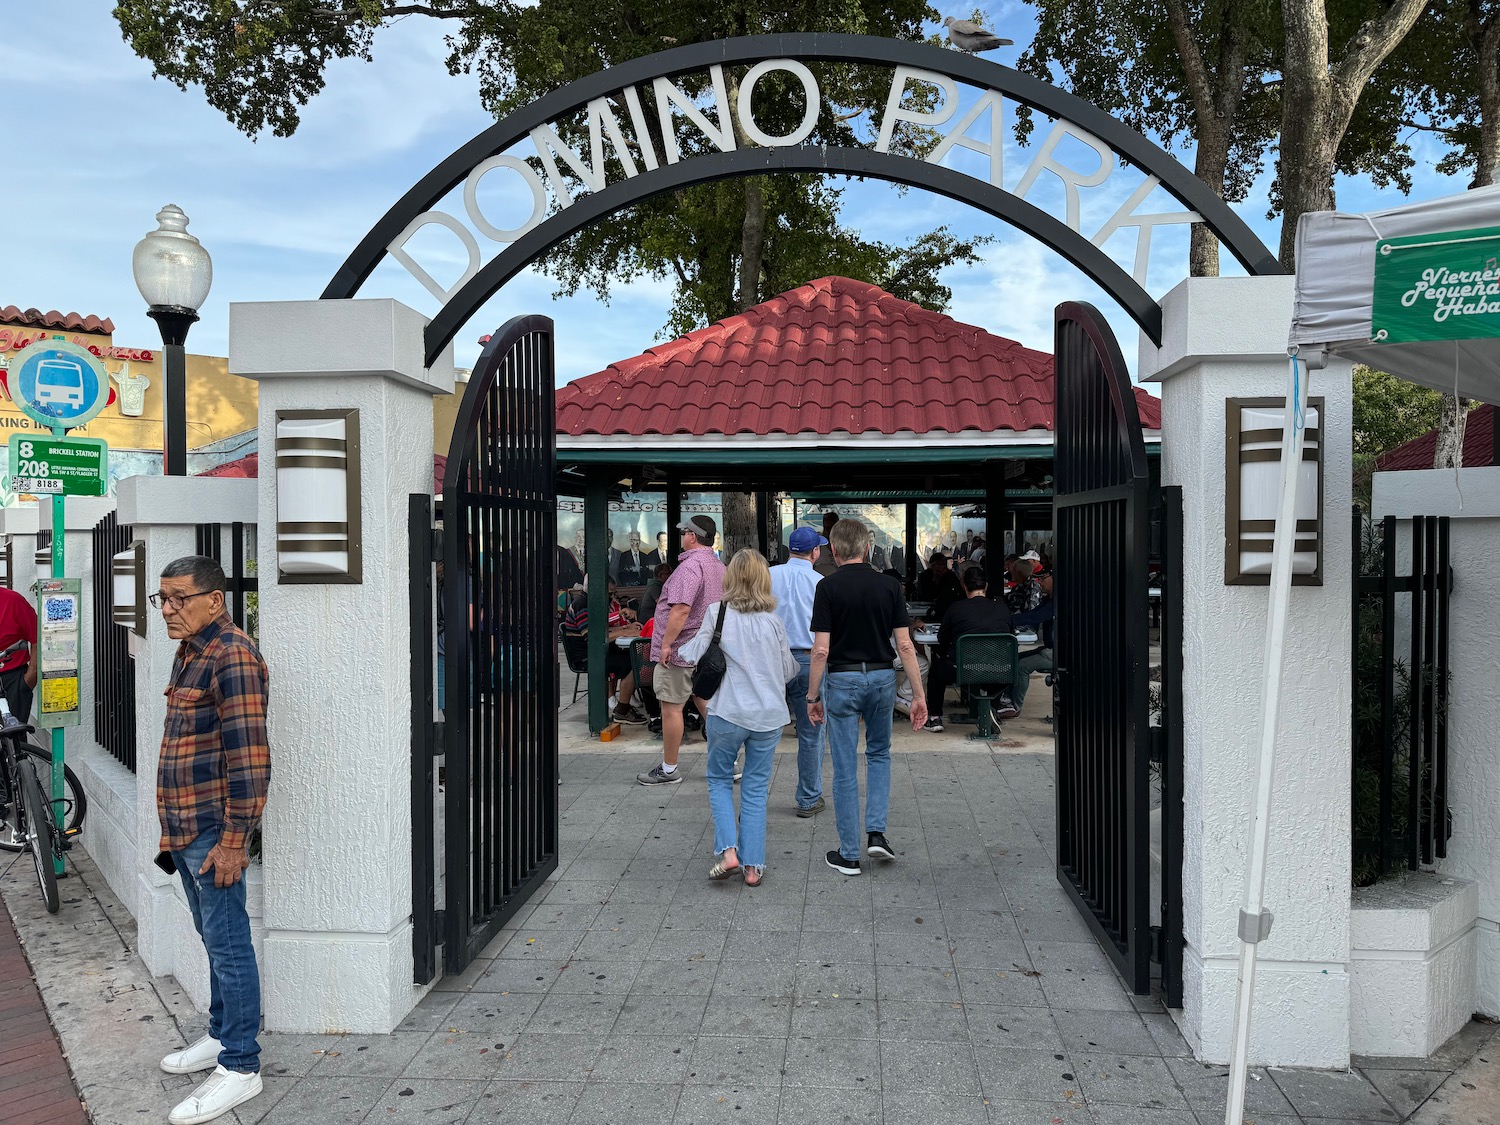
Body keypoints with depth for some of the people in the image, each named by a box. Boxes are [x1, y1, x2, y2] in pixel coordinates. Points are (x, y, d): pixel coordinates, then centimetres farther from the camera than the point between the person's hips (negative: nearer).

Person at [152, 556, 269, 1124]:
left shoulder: (231, 656, -17)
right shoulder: (189, 653, 14)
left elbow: (248, 755, -22)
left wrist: (233, 840, -22)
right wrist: (174, 823, 21)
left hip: (213, 832, -9)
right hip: (186, 828, 9)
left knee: (227, 944, -1)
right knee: (214, 939, 19)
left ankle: (240, 1067, 9)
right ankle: (221, 1036, 33)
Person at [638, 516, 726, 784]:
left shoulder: (690, 566, -19)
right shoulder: (719, 566, 12)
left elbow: (681, 609, -27)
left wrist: (666, 643, -22)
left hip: (679, 651, -10)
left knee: (670, 707, 0)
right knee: (705, 701, 15)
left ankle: (669, 770, 8)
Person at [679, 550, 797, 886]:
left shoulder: (717, 613, -8)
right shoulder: (772, 620, 0)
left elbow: (694, 657, -3)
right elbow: (789, 672, 7)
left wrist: (680, 647, 18)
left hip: (728, 713, -2)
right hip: (769, 715, 2)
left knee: (719, 779, 16)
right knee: (756, 788, 11)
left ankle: (728, 851, 2)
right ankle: (753, 865, 12)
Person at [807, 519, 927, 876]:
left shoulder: (828, 587, -10)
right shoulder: (889, 585, -1)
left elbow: (821, 650, -13)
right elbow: (905, 645, -4)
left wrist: (813, 696, -3)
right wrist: (919, 695, 1)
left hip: (842, 680, -3)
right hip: (882, 678, 3)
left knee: (845, 768, 5)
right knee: (879, 754, 24)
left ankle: (849, 855, 11)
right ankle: (876, 832, 12)